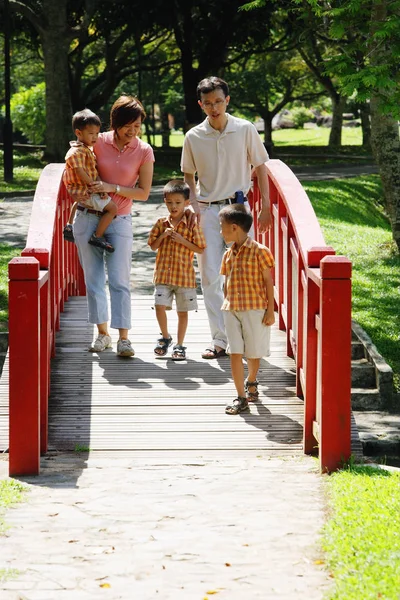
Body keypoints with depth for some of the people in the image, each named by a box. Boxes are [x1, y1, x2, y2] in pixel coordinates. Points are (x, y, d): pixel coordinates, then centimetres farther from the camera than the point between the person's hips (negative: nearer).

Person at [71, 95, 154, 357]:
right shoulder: (98, 142, -3)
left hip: (119, 220, -1)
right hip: (88, 217, 2)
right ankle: (102, 333, 15)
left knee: (120, 281, -6)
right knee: (93, 278, 5)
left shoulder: (144, 151, -5)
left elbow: (143, 193, -5)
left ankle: (124, 338, -5)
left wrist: (112, 188, -16)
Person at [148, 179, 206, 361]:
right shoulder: (161, 223, 6)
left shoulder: (191, 225, -3)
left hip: (184, 274, -2)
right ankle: (165, 337, 16)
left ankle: (180, 345, 17)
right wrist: (163, 235, -9)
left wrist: (182, 240, -15)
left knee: (182, 311, 6)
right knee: (159, 306, -8)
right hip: (163, 273, 2)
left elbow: (200, 249, -3)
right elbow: (153, 246, 9)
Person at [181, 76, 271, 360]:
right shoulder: (194, 137, 1)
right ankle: (220, 339, 5)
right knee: (210, 277, 0)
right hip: (208, 211, 2)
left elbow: (260, 167, 6)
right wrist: (193, 204, -1)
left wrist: (266, 207, 2)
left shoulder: (245, 130, -2)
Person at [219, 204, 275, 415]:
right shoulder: (228, 254, 8)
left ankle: (251, 382, 37)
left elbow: (268, 281, -7)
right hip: (232, 309, 4)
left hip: (255, 309, -4)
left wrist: (270, 310, -9)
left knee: (254, 352, 8)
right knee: (235, 353, -3)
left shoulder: (258, 251, -9)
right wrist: (226, 306, 16)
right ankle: (241, 397, -1)